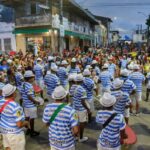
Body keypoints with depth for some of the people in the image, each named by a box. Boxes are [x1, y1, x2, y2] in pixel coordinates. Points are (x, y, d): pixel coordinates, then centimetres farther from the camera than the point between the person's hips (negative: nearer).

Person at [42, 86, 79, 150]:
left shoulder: (47, 108, -14)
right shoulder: (70, 110, -27)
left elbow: (46, 123, 1)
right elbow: (76, 130, -25)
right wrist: (74, 134, -3)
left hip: (53, 140, 4)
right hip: (67, 142, -3)